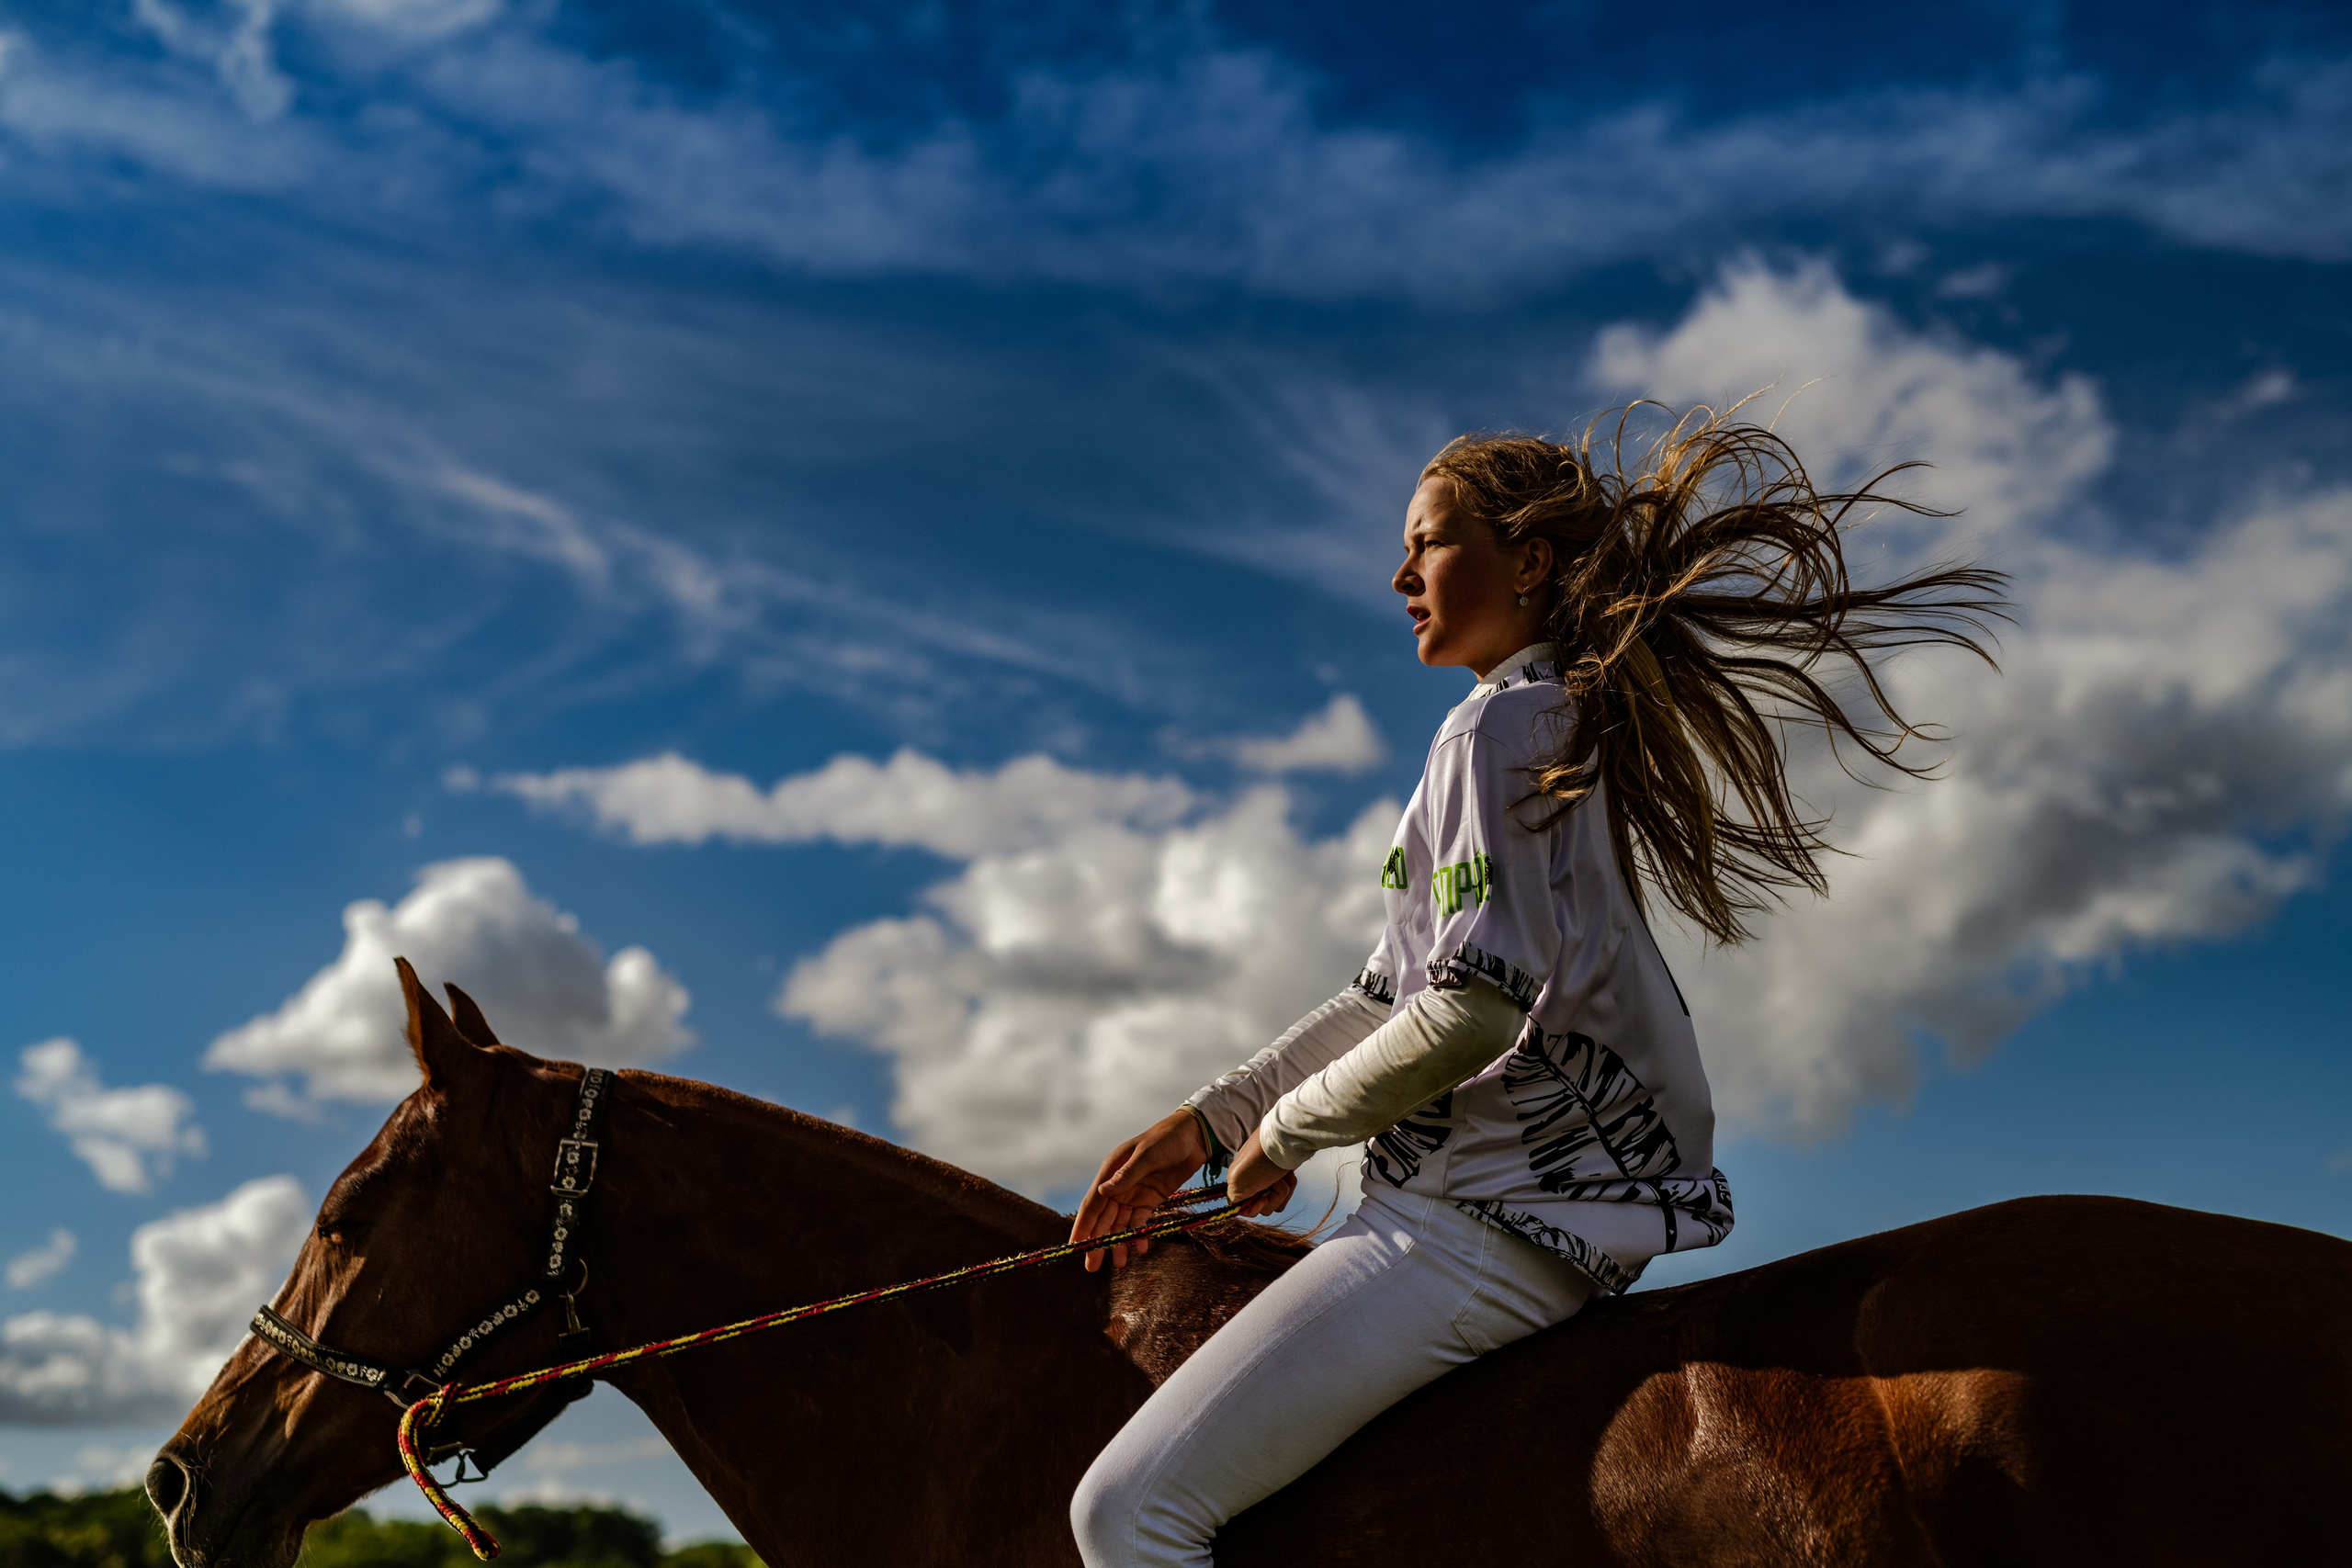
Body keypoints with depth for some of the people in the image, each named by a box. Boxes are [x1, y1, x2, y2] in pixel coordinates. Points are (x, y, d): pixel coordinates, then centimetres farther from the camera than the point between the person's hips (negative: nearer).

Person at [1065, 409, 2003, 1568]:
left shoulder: (1498, 729, -13)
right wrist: (1208, 1123, 12)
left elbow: (1470, 1011, -24)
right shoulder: (1565, 727, 19)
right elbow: (1387, 998, 19)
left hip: (1483, 1222, -11)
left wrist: (1283, 1133, -8)